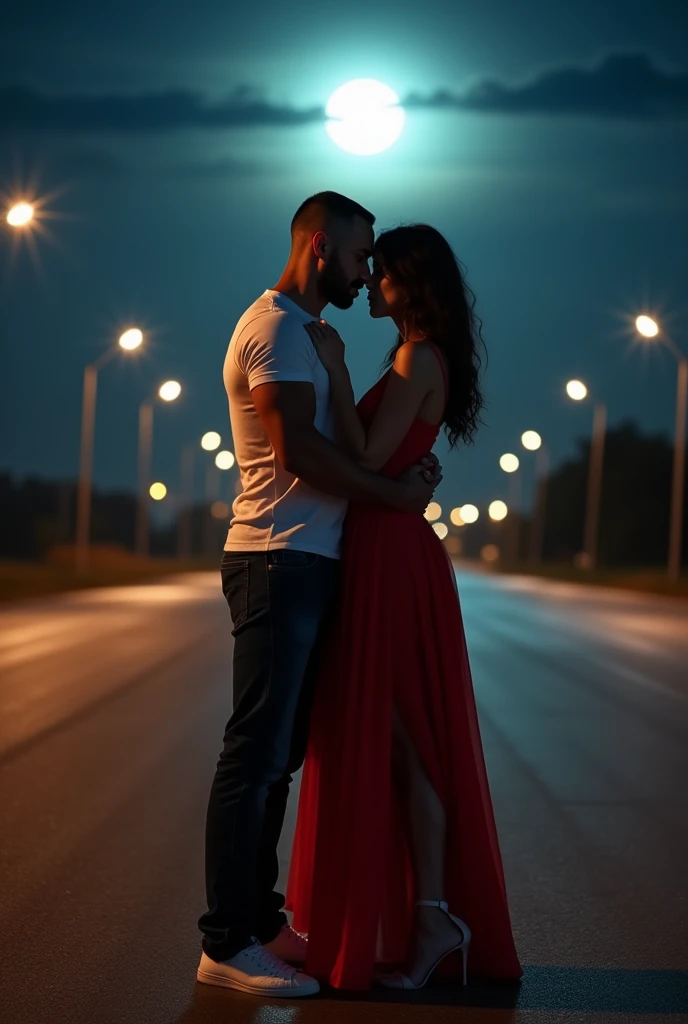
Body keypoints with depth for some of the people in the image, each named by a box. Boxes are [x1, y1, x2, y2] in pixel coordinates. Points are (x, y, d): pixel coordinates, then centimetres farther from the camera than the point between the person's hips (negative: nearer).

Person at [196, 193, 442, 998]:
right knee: (257, 752, -9)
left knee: (277, 751, 13)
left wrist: (399, 477, 5)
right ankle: (227, 944, -5)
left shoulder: (301, 331, 23)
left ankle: (256, 922, 20)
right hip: (280, 561, -11)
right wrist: (393, 492, -13)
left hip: (299, 563, 11)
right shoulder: (276, 327, -10)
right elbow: (297, 447, -21)